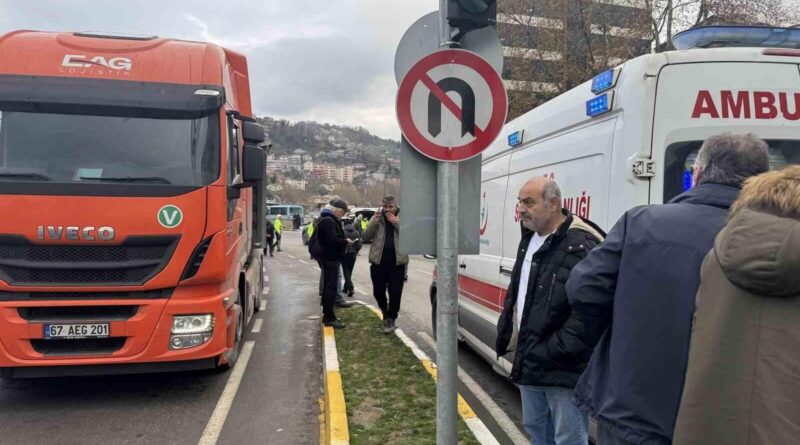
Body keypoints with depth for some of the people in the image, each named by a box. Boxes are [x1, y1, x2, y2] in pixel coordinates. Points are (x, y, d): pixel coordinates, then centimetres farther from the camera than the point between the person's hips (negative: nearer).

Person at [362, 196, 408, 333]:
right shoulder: (377, 218, 8)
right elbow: (366, 237, 1)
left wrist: (396, 222, -17)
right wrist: (374, 222, -13)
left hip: (397, 262, -1)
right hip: (378, 261, 2)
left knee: (395, 292, 0)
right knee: (378, 291, 7)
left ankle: (391, 319, 13)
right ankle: (385, 311, 33)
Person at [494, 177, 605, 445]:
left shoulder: (582, 245, -20)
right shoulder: (529, 239, 11)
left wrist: (560, 352, -23)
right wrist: (506, 335, 20)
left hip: (564, 368, -9)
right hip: (530, 362, 9)